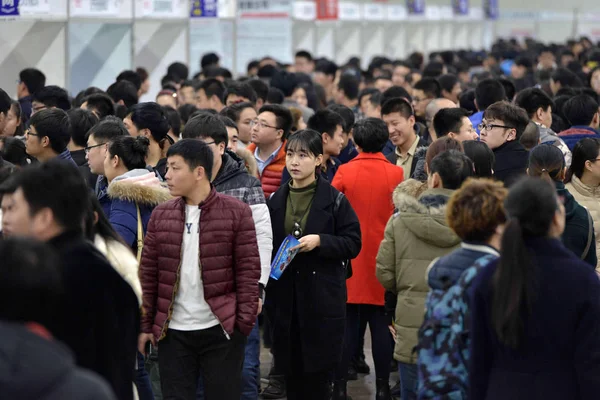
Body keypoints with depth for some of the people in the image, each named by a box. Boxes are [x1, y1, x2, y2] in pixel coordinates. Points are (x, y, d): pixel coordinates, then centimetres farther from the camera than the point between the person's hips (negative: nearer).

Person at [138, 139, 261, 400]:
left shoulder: (236, 212, -4)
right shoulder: (161, 215, 7)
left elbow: (248, 270, -4)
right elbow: (148, 274, 8)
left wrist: (244, 322, -11)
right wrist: (145, 324, 3)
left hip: (221, 329, -3)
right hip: (173, 331, 3)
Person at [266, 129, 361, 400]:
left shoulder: (334, 199, -4)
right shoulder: (276, 200, 9)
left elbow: (353, 243, -4)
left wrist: (320, 241, -18)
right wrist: (266, 291, 4)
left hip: (323, 298, -4)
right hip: (284, 297, 4)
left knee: (317, 374, -2)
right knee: (292, 373, 7)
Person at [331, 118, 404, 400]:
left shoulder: (344, 172, -5)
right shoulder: (396, 174, -5)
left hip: (350, 260, 0)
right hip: (383, 259, 0)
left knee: (347, 322, 7)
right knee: (381, 323, 6)